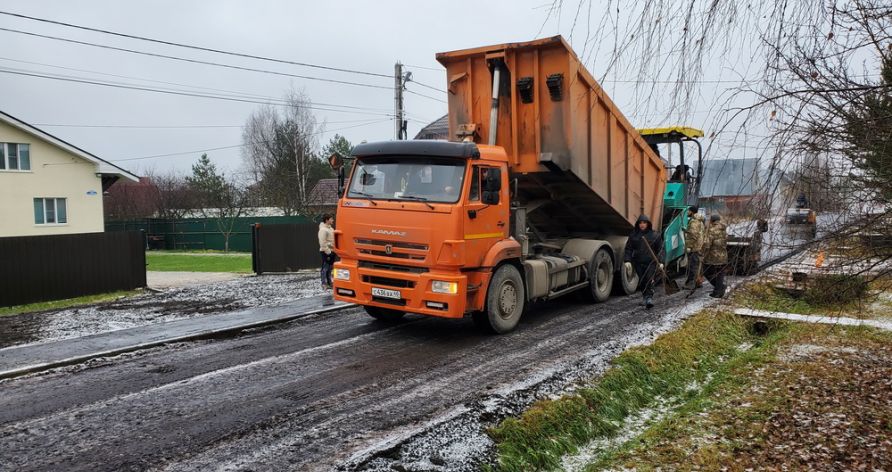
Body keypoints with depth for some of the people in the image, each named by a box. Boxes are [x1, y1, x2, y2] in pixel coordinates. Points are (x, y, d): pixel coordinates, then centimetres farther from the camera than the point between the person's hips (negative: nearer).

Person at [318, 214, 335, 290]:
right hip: (326, 252, -10)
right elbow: (323, 243, -21)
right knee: (325, 268, -4)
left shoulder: (330, 228, 14)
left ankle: (329, 283, 24)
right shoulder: (323, 230, -16)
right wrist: (328, 252, -21)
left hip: (331, 251, 10)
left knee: (329, 268, 15)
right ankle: (324, 284, 0)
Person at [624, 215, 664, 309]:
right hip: (638, 263, 2)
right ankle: (645, 297, 20)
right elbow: (628, 249, 6)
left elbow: (660, 249, 5)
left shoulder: (655, 235, 3)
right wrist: (627, 261, -4)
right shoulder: (633, 235, 6)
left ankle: (649, 298, -10)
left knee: (649, 280, -13)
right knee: (642, 281, 6)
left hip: (651, 262, -2)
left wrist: (660, 262, -2)